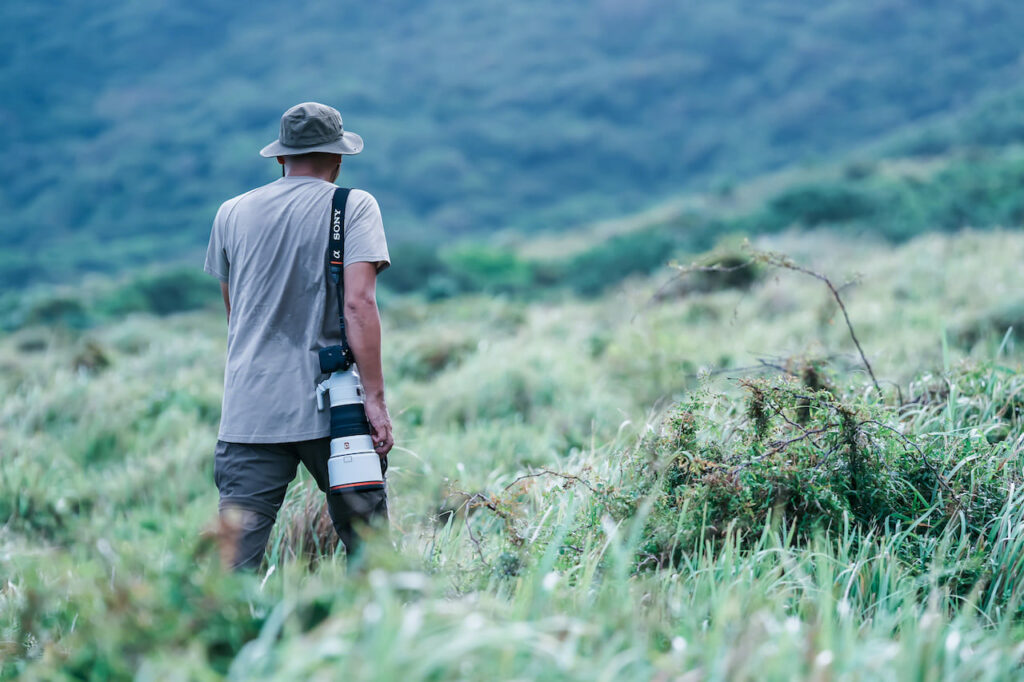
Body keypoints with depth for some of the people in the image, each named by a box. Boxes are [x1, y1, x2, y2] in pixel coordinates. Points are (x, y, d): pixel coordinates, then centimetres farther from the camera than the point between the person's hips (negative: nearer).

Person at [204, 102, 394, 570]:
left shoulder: (232, 213, 10)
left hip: (249, 409, 3)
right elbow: (358, 303, -13)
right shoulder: (353, 206, -1)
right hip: (331, 407, -2)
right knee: (367, 544, 11)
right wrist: (375, 399, -13)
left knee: (237, 554, -1)